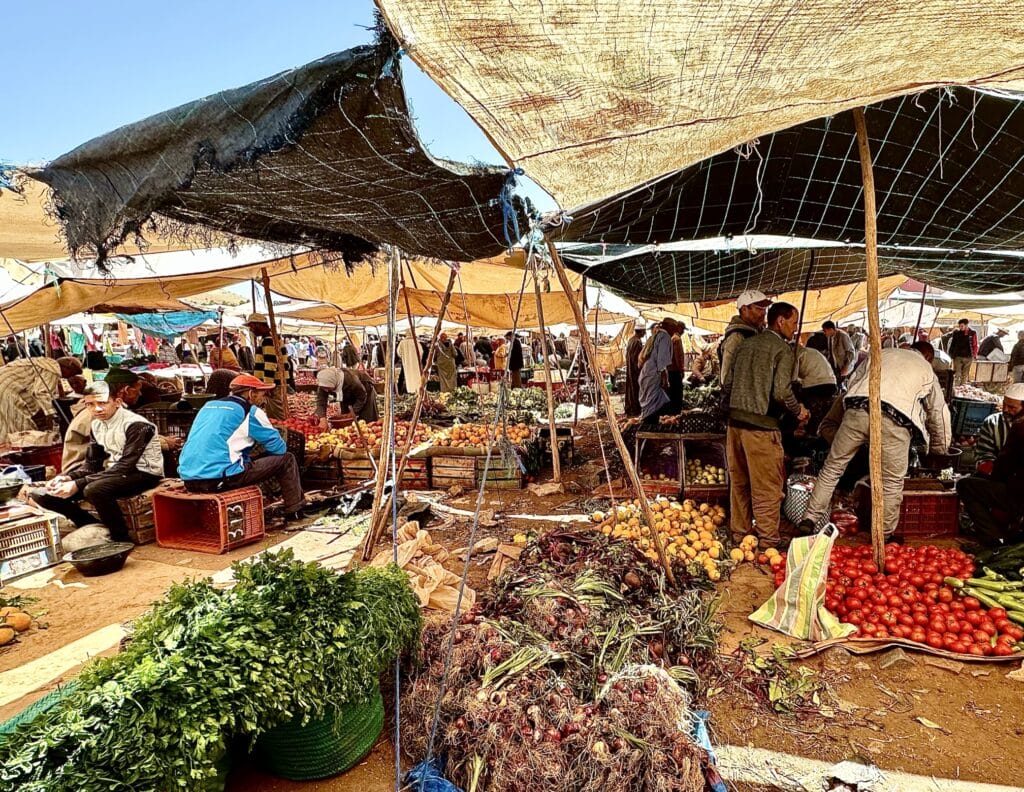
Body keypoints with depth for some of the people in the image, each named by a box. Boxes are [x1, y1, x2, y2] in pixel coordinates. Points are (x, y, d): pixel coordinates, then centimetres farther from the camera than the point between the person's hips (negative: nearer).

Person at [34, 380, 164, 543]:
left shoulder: (136, 425, -19)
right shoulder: (96, 425, 6)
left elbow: (125, 467, -25)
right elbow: (92, 463, 8)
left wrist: (78, 484, -28)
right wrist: (68, 477, -13)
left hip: (143, 473, -8)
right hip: (114, 472, 8)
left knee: (94, 489, -36)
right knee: (47, 494, 0)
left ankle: (121, 539, -16)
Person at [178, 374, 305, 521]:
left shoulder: (209, 405, 19)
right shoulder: (250, 411, -1)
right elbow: (279, 448, 2)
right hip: (220, 479, -8)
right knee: (286, 460, 6)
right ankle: (296, 512, 18)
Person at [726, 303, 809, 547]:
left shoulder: (746, 344, 14)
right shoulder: (782, 348, -6)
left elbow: (729, 381, 16)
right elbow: (781, 391, -16)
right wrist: (798, 411, 0)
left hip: (735, 420, 7)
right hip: (761, 425, -7)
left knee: (739, 482, 16)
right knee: (767, 488, 4)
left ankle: (739, 533, 27)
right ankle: (769, 541, 12)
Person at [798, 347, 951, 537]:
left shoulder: (881, 353, 34)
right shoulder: (927, 370, 30)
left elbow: (852, 382, 28)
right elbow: (939, 413, 34)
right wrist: (941, 447, 47)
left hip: (857, 410, 2)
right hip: (894, 421, -1)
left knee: (832, 467, 12)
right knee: (892, 482, 14)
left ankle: (810, 519, 13)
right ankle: (885, 535, 25)